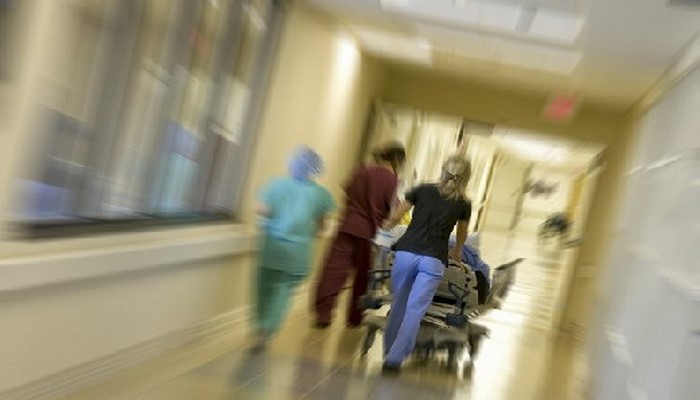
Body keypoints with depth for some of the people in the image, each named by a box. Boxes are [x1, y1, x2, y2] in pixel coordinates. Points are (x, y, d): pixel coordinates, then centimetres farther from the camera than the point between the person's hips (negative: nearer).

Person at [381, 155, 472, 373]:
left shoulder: (422, 190, 9)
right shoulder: (463, 204, 10)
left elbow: (394, 218, 14)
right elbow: (461, 236, 28)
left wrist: (387, 225, 38)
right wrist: (457, 252, 48)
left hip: (406, 253, 2)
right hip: (433, 261, -1)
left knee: (399, 304, 16)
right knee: (414, 310, -1)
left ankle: (389, 352, 24)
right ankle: (394, 359, -6)